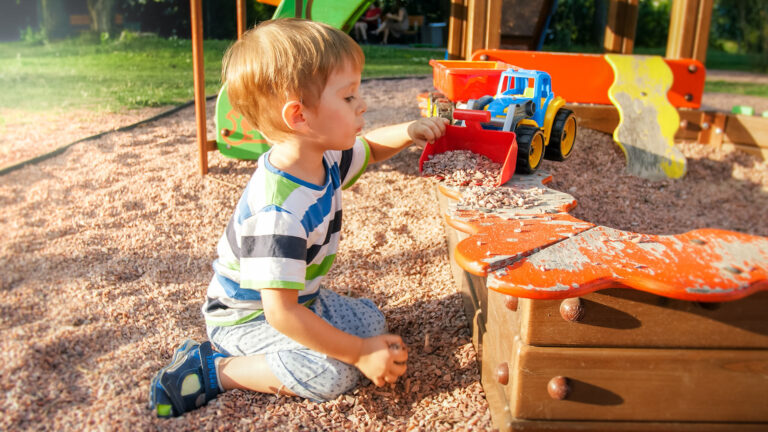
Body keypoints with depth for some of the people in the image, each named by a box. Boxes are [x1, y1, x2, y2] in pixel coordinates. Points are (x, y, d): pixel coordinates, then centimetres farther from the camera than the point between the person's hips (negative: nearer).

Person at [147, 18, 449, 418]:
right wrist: (359, 354, -28)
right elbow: (281, 314, -36)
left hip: (300, 297, 9)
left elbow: (368, 148, 12)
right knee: (334, 373, -24)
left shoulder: (324, 157, -11)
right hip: (247, 315, -9)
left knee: (371, 322, 10)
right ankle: (210, 369, -8)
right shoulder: (278, 214, -39)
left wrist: (407, 133, -10)